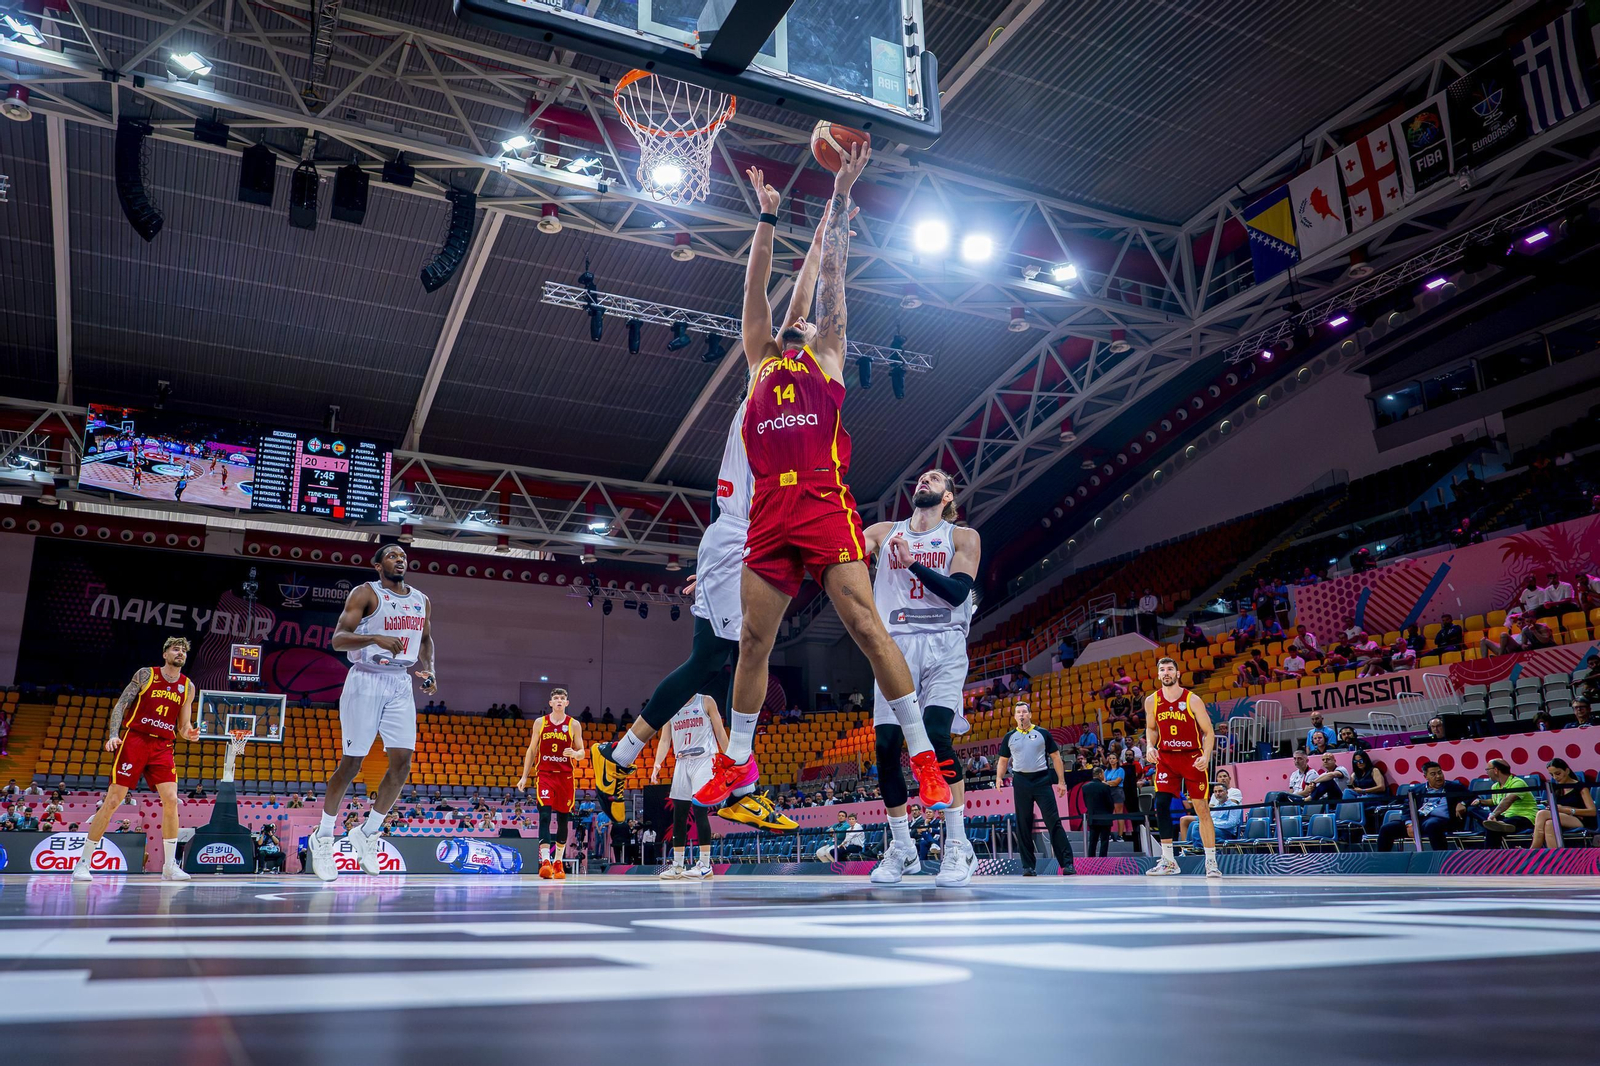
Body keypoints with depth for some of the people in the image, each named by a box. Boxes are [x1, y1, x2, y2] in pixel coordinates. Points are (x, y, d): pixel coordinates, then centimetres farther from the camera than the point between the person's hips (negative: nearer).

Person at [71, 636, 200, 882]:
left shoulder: (188, 687, 11)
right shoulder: (146, 674, 3)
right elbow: (120, 705, 0)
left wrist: (189, 734, -7)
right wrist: (113, 735, -13)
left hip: (164, 747, 3)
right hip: (134, 740, -3)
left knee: (171, 800, -9)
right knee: (113, 801, -4)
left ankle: (170, 866, -2)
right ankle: (83, 862, 9)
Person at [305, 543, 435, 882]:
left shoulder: (422, 601, 12)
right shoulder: (365, 593, -6)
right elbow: (338, 639, -13)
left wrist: (428, 670, 8)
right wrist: (375, 638, -30)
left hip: (401, 683, 5)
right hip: (366, 681, -5)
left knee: (402, 761, -2)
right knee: (352, 762, -1)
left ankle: (367, 834, 14)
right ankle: (322, 838, 16)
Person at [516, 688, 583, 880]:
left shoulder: (574, 724, 3)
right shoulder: (540, 722, 6)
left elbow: (582, 752, 6)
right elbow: (531, 750, 11)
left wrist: (575, 753, -18)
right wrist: (524, 776, 6)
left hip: (565, 776, 1)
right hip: (545, 775, -1)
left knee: (563, 819, 7)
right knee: (545, 816, -15)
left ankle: (558, 862, 19)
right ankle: (545, 861, -21)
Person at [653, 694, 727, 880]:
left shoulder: (706, 702, 3)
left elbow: (720, 732, 2)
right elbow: (665, 740, 11)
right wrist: (657, 764, -3)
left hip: (704, 760, -5)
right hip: (681, 762, 5)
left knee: (699, 810, -14)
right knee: (678, 815, 4)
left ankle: (705, 864, -11)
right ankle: (677, 865, 11)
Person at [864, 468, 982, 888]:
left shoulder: (962, 537, 8)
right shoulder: (883, 533, 15)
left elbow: (957, 591, -7)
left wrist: (913, 562, -16)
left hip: (943, 647, -3)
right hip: (896, 647, 3)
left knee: (936, 735, -22)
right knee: (886, 746, -5)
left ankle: (958, 847, -11)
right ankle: (901, 849, 11)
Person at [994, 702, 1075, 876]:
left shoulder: (1043, 734, 5)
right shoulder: (1009, 737, 11)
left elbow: (1055, 756, 7)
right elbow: (1003, 760, 16)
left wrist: (1061, 781, 1)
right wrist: (999, 778, -1)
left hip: (1042, 781, -2)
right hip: (1020, 782, 2)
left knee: (1054, 822, -7)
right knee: (1023, 826, 3)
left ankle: (1067, 863, -5)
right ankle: (1028, 866, 9)